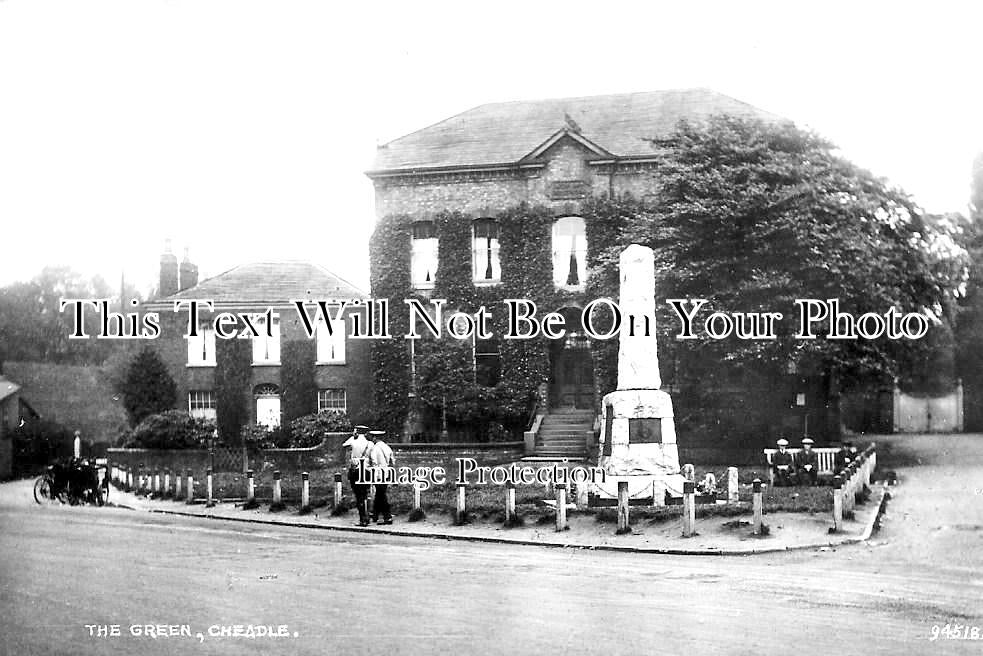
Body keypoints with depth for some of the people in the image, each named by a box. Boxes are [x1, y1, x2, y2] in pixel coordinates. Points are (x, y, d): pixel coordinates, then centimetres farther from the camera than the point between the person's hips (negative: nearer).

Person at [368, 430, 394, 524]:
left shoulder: (375, 448, -12)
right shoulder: (387, 447, 10)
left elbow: (374, 463, -18)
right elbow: (392, 461, 14)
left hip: (379, 475, -8)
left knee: (382, 497, -2)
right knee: (378, 496, 18)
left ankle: (388, 518, -1)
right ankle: (374, 516, 28)